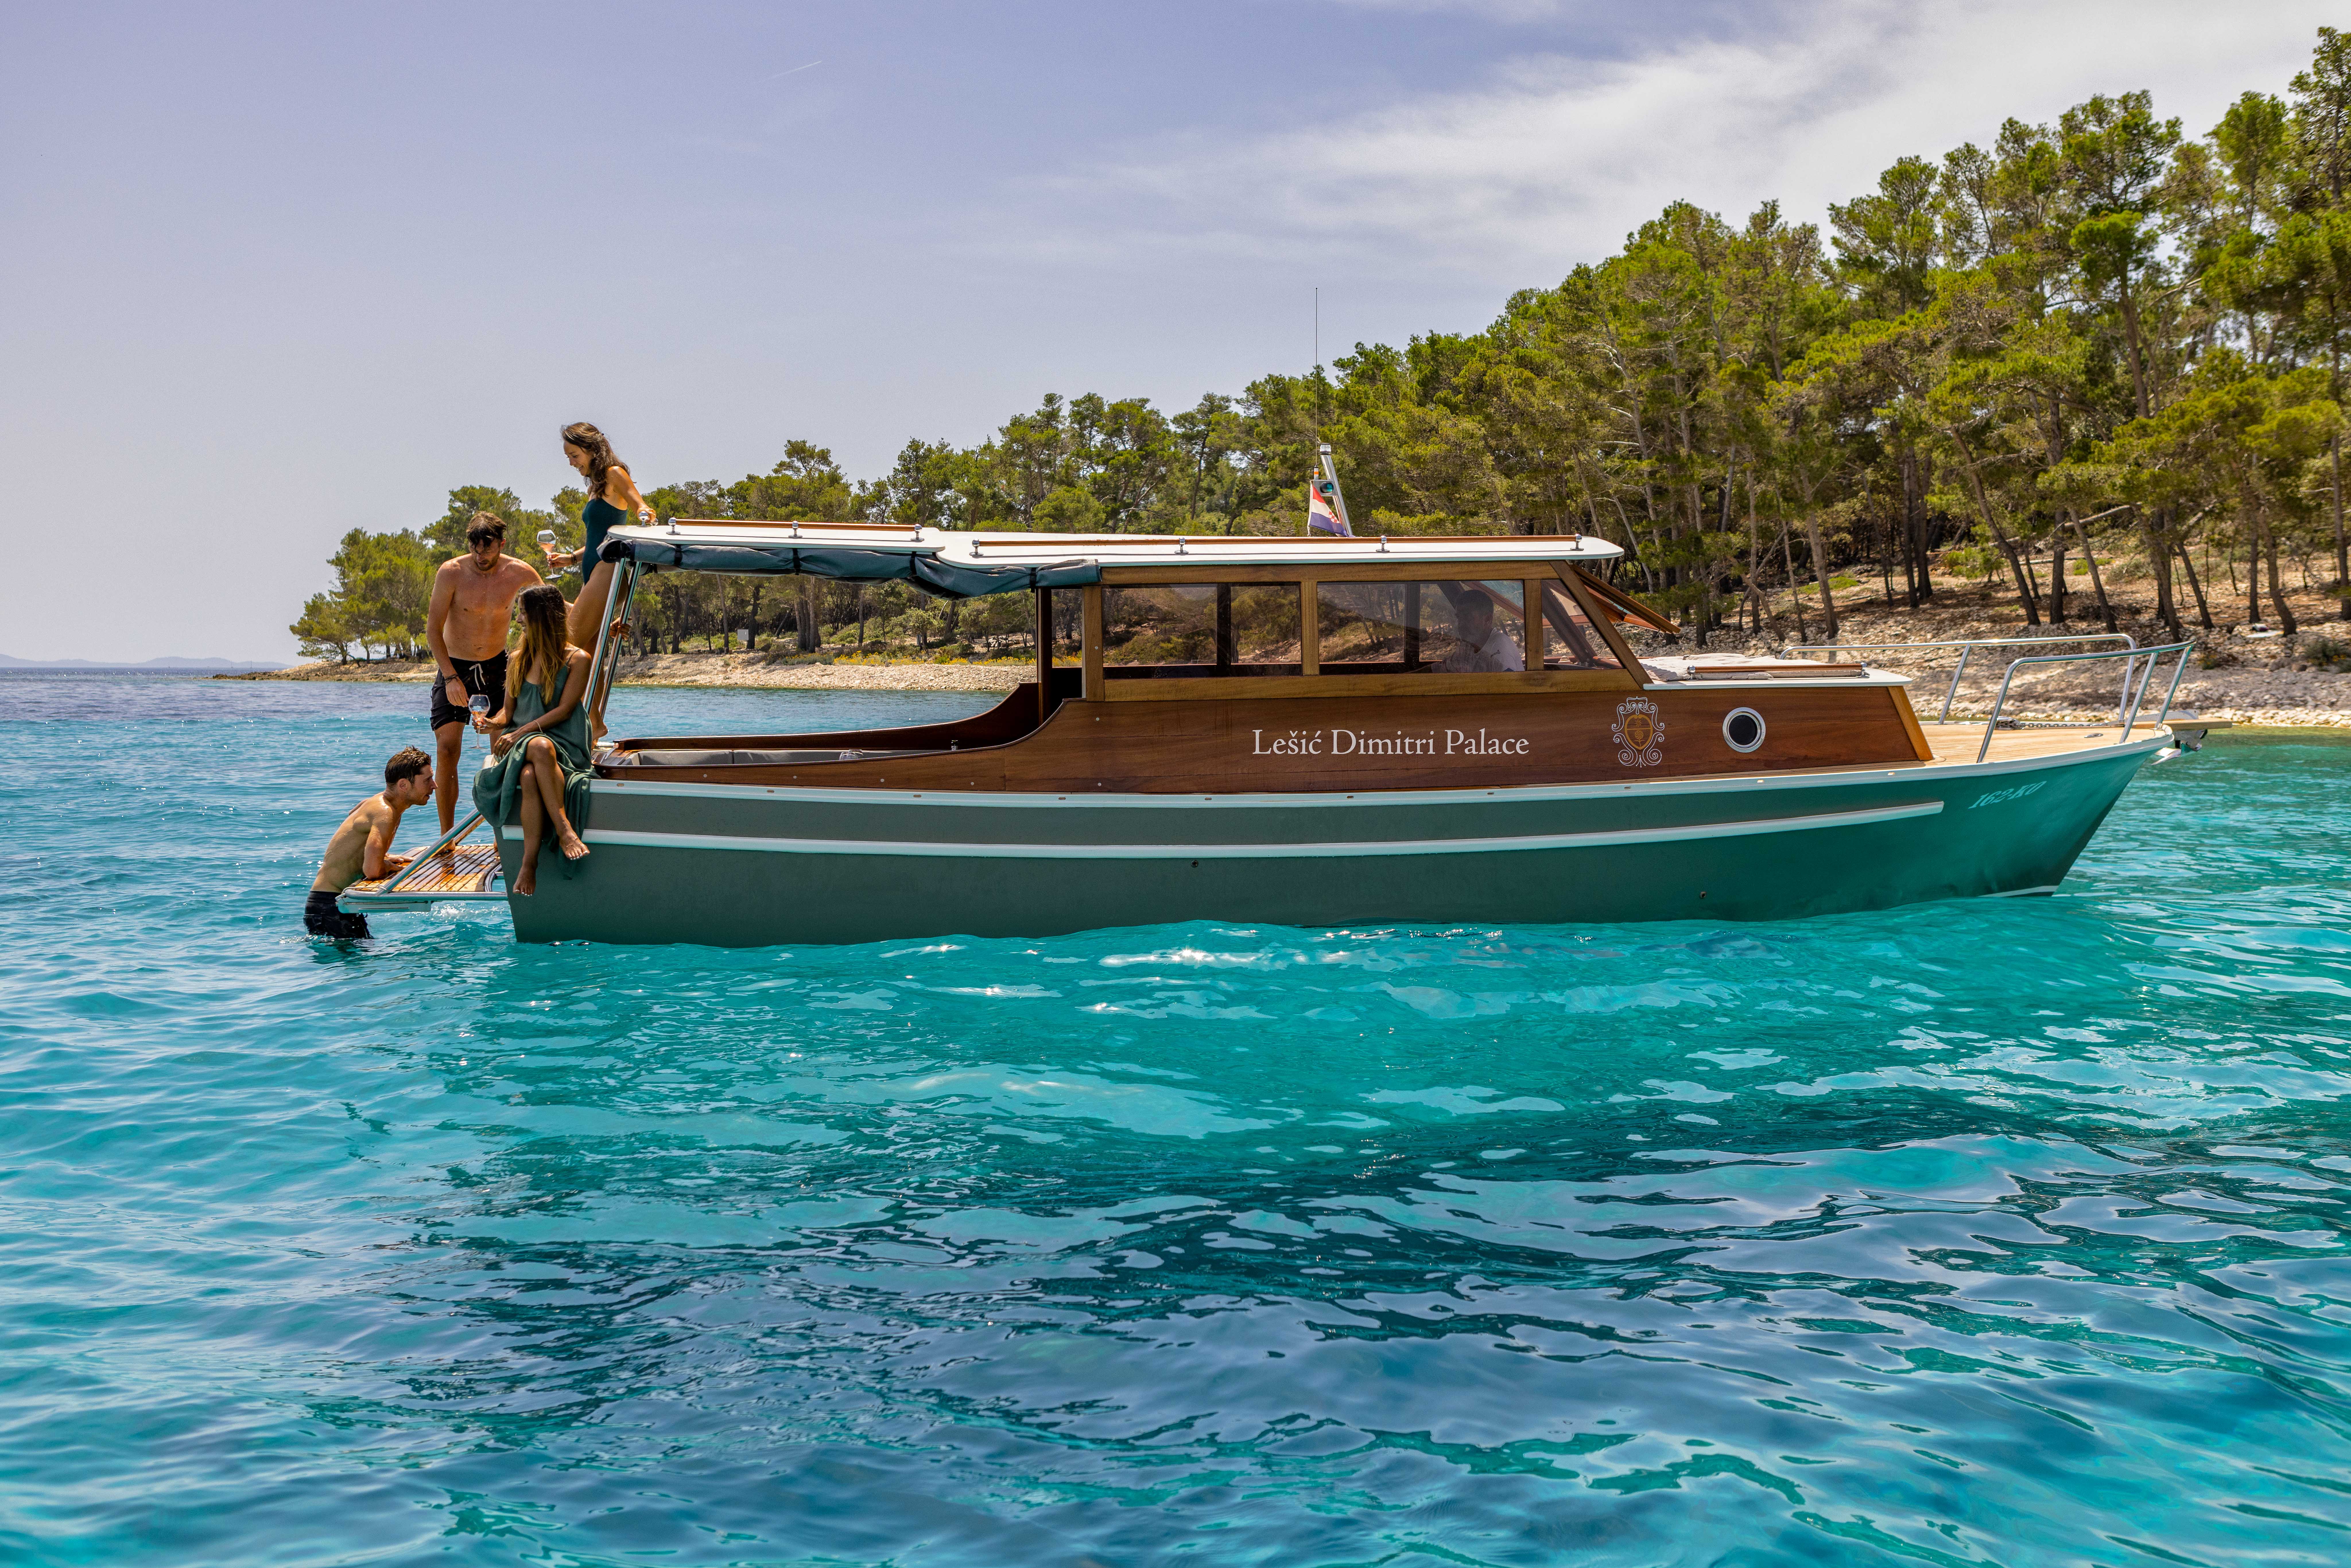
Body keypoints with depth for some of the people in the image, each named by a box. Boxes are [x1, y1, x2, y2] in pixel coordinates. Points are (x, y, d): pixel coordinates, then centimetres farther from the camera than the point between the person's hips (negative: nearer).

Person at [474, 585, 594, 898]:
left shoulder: (577, 659, 4)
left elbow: (563, 711, -4)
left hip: (564, 746, -3)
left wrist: (520, 733, -13)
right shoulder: (519, 660, 20)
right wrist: (497, 725, -4)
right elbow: (509, 710, 20)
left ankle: (529, 864, -42)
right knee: (529, 776, -37)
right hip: (520, 745, 3)